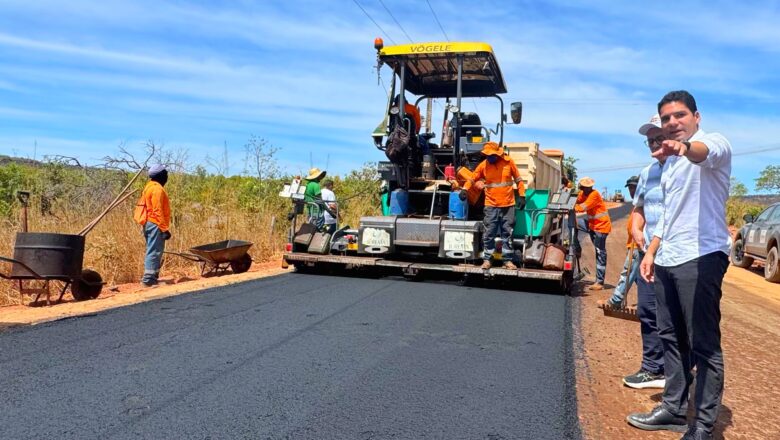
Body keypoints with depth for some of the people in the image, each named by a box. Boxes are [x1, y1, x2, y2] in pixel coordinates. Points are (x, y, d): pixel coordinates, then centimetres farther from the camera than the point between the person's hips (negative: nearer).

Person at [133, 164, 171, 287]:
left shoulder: (150, 187, 18)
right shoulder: (157, 189, -13)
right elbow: (158, 211, -19)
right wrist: (165, 229, -19)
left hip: (149, 224, 10)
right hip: (155, 225, -10)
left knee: (153, 251, 14)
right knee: (154, 252, -10)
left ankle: (151, 277, 19)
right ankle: (148, 279, -10)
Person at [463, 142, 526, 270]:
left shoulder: (508, 162, -2)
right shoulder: (483, 165, -2)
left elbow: (518, 179, 5)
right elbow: (472, 178, 3)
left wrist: (522, 196, 1)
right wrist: (465, 189, -14)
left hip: (508, 205, 0)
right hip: (491, 205, 0)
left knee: (507, 233, 7)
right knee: (489, 233, 1)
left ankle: (507, 260, 14)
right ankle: (487, 259, 11)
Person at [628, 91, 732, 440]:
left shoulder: (715, 143, -5)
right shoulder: (670, 163, 21)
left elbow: (705, 151, -32)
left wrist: (685, 147, -54)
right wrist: (651, 252, 19)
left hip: (702, 258, -9)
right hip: (666, 260, 9)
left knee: (704, 344, -3)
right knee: (670, 337, 14)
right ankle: (674, 408, 26)